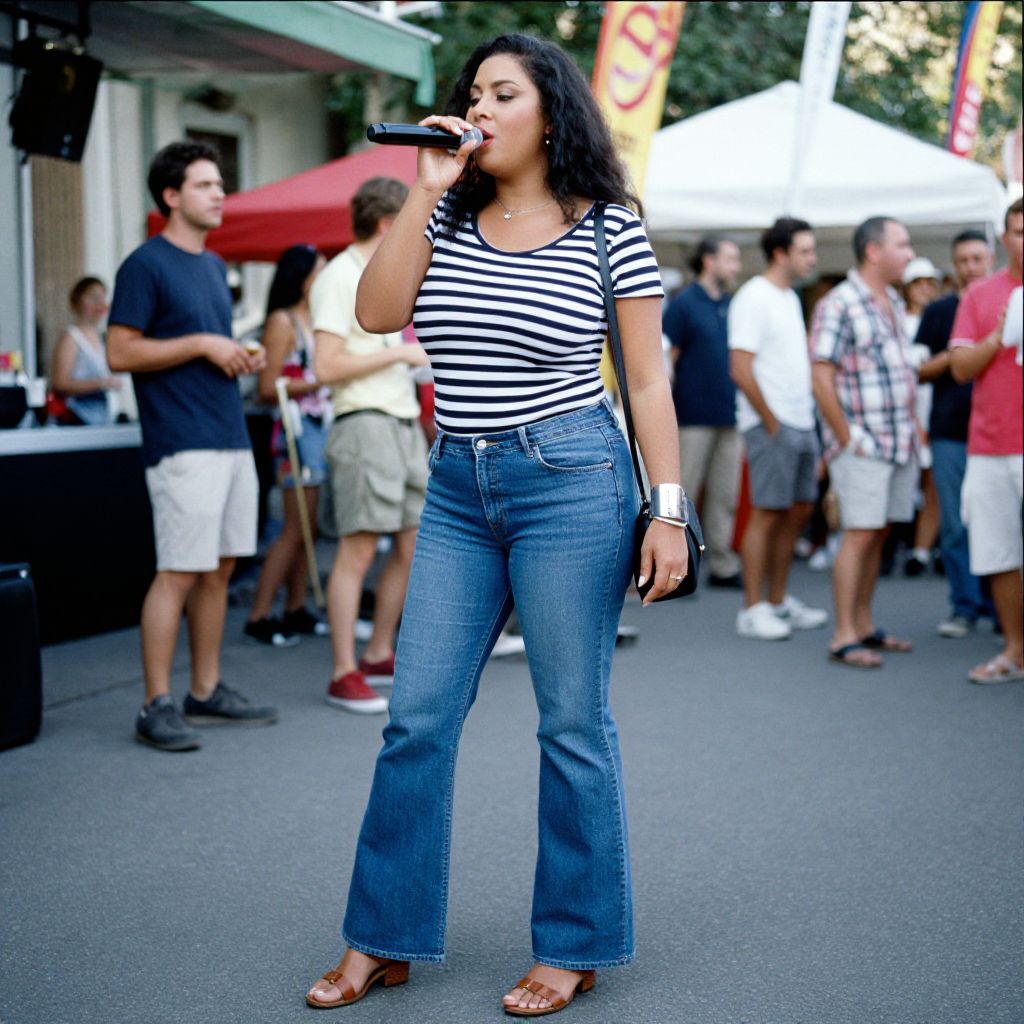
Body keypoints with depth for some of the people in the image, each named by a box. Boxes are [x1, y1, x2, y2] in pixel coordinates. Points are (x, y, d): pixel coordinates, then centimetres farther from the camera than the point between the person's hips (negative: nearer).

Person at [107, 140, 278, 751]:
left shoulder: (214, 265, 19)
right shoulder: (145, 265, -6)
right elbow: (121, 353, -12)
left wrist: (243, 356, 7)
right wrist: (202, 344, -15)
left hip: (232, 439, 8)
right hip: (182, 443, -8)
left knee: (219, 568, 10)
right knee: (179, 573, -8)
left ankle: (207, 692, 19)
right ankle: (157, 707, -1)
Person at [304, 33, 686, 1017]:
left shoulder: (608, 230, -2)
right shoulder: (449, 217, 9)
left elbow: (647, 381, -1)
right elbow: (377, 310, -4)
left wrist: (668, 510, -7)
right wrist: (427, 187, -5)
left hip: (570, 482, -4)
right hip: (458, 489, 5)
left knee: (572, 726, 3)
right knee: (417, 719, 6)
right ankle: (382, 940, 19)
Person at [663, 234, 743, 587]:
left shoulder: (731, 306, 14)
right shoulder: (684, 304, -4)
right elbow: (665, 359, -7)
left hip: (729, 417, 6)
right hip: (694, 418, -6)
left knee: (725, 496, 9)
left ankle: (722, 566, 16)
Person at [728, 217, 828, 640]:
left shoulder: (790, 298, 17)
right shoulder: (753, 298, -11)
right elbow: (741, 370, -17)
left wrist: (807, 420, 15)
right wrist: (772, 424, -15)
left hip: (801, 422, 9)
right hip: (771, 425, -9)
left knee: (799, 510, 11)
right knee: (767, 514, -6)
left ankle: (778, 601, 21)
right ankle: (753, 609, 0)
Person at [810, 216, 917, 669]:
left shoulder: (895, 302, 15)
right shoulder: (838, 304, -12)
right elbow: (821, 378, -16)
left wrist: (913, 425, 15)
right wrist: (848, 438, -16)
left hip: (900, 443, 8)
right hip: (863, 445, -8)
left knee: (878, 534, 11)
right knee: (859, 536, -9)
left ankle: (864, 626, 19)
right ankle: (844, 637, -5)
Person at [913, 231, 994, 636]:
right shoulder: (938, 311, 8)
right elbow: (919, 371, 6)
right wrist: (952, 356, -11)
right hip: (950, 433, 0)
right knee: (955, 526, 1)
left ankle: (999, 605, 13)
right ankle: (964, 606, 10)